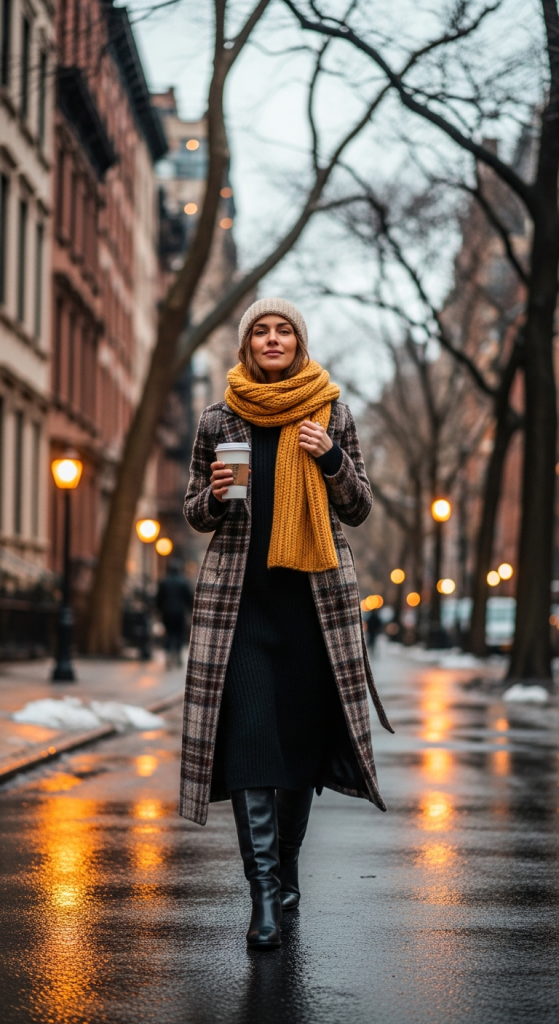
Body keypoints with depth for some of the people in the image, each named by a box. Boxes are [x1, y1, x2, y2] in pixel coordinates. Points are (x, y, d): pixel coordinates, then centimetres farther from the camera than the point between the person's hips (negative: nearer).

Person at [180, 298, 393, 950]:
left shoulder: (332, 415, 6)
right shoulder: (219, 421, 6)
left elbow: (358, 511, 9)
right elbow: (196, 516, 13)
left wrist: (332, 459, -9)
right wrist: (215, 494, -10)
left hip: (315, 593, 1)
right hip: (240, 595, -1)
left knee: (304, 731, 4)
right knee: (247, 733, -10)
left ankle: (286, 867, 24)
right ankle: (264, 895, -11)